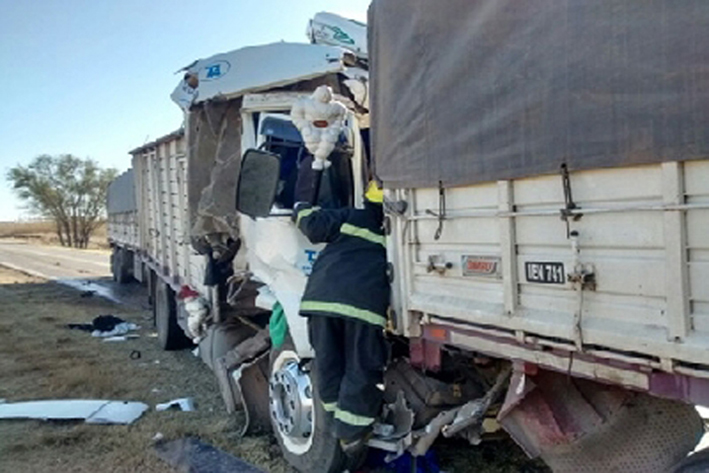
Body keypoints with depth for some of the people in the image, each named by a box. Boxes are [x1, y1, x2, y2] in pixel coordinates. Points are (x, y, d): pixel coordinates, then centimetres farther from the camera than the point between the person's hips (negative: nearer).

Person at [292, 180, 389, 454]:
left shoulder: (351, 218, 18)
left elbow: (315, 226, 11)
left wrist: (301, 210, 29)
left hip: (322, 295, 2)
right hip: (365, 301, -2)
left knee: (328, 363, 17)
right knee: (362, 370, 9)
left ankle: (338, 421, 30)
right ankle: (350, 432, 14)